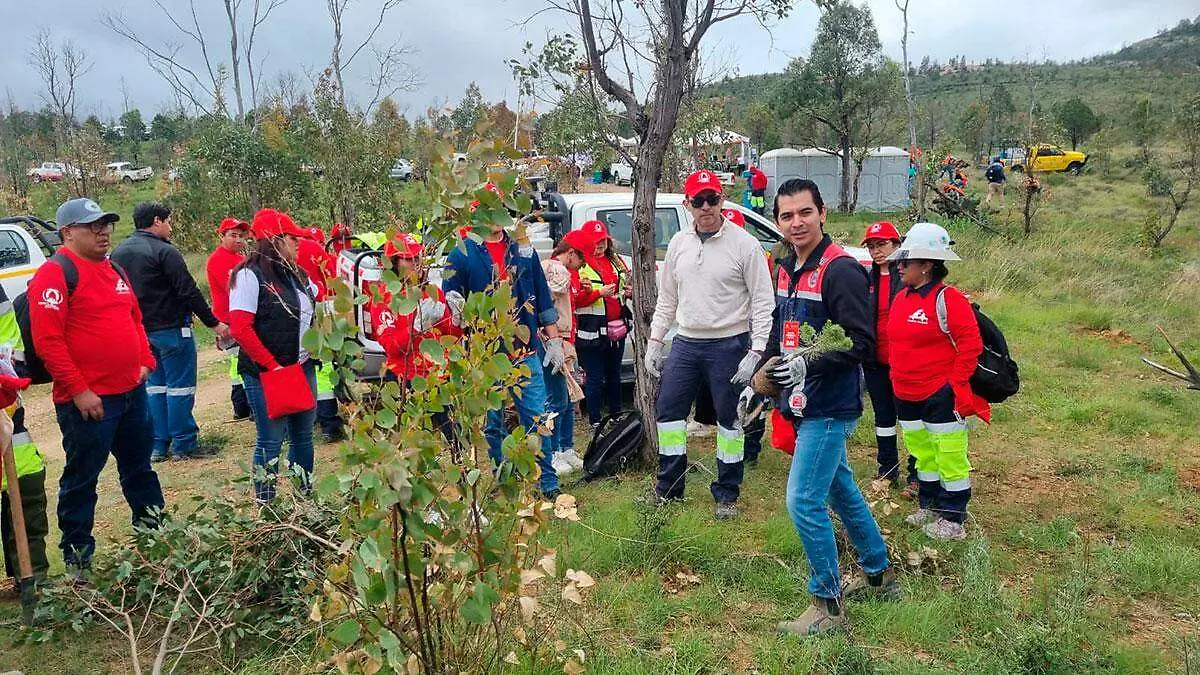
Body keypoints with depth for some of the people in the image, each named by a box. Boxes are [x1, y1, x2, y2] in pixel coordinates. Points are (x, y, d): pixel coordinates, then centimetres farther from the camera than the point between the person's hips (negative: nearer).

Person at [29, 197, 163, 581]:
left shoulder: (113, 270, 14)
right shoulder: (55, 273, -12)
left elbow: (134, 318, 23)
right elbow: (47, 340, -17)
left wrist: (145, 361, 9)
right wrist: (78, 390, -19)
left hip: (132, 391, 8)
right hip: (88, 400, -8)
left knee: (139, 466, 18)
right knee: (82, 477, 5)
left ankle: (153, 530, 32)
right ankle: (77, 555, 18)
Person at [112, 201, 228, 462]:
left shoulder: (119, 253, 10)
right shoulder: (164, 252, -14)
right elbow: (189, 292, -16)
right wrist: (213, 323, -11)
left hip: (140, 331, 8)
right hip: (171, 329, -8)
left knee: (155, 385, 14)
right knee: (180, 386, -1)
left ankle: (158, 445, 17)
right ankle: (183, 444, 3)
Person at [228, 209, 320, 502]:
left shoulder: (295, 274, 13)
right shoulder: (250, 275, -11)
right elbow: (240, 329, -17)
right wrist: (272, 366, -18)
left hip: (303, 368, 7)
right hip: (266, 373, -7)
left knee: (303, 436, 13)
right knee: (271, 441, -1)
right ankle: (265, 505, 11)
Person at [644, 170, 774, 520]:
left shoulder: (744, 244, -8)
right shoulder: (679, 243, 6)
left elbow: (762, 302, -9)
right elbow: (667, 298, 15)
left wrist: (755, 351, -16)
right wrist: (655, 340, 10)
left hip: (729, 345, -5)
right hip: (686, 343, 5)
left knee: (729, 418, 5)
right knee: (668, 411, 8)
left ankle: (726, 494, 20)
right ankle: (669, 488, 23)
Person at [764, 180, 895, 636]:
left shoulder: (841, 270, -18)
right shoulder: (786, 267, 9)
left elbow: (862, 343, -22)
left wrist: (812, 364, -33)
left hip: (830, 407, -9)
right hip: (803, 405, 9)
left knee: (804, 501, -8)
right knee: (839, 489, 20)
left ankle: (827, 605, 9)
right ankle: (879, 576, 38)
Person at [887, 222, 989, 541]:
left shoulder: (948, 299, -15)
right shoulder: (901, 298, 9)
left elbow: (971, 344, -16)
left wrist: (955, 385, -16)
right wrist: (896, 378, 16)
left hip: (941, 396, -8)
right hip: (906, 396, 8)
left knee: (949, 456, 2)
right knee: (921, 453, 19)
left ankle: (952, 519, 14)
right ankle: (928, 506, 34)